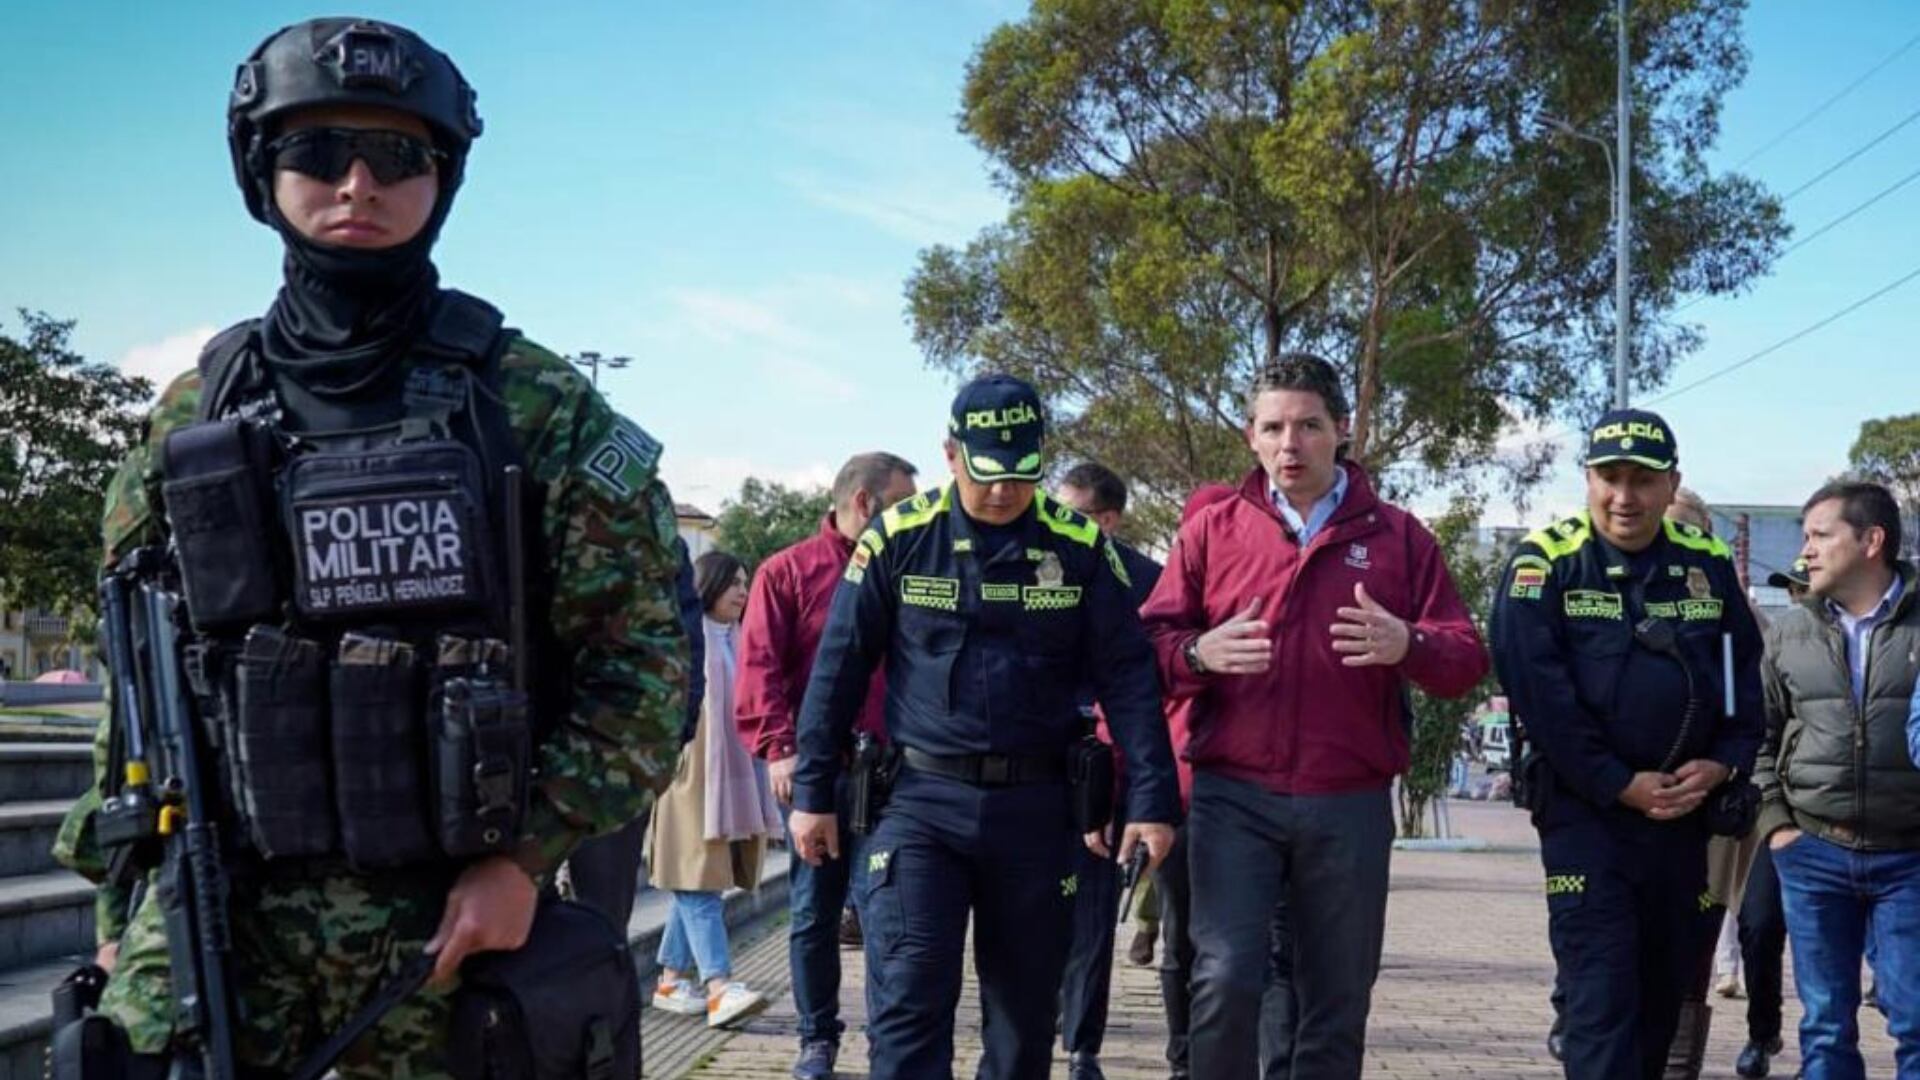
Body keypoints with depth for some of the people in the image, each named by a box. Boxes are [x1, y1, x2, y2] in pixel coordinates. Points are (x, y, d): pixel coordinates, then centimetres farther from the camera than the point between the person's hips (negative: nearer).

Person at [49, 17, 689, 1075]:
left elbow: (644, 654, -3)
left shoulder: (537, 406, -2)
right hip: (214, 918, 2)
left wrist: (524, 858, -11)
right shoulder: (193, 417, 6)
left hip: (453, 921, -1)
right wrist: (123, 913, 8)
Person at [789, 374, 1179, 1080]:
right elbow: (839, 668, 3)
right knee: (908, 999, -10)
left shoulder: (1080, 546, 0)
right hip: (920, 801, -1)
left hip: (1036, 806, 2)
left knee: (1027, 1005, 12)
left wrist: (1151, 799, -7)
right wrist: (813, 792, 2)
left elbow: (1128, 677, 0)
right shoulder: (898, 537, -2)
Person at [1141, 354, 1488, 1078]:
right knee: (1226, 980, -11)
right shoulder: (1212, 530, 7)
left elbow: (1466, 660, 4)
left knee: (1338, 1001, 8)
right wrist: (1199, 653, -16)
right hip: (1233, 799, -1)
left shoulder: (1398, 536, 8)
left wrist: (1407, 646, -17)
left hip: (1351, 807, 1)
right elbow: (1149, 645, 5)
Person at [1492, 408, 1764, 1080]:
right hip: (1585, 806, -5)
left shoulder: (1708, 563, 7)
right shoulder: (1545, 562, -8)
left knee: (1666, 987, 14)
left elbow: (1745, 671, 12)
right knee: (1602, 998, -10)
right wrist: (1622, 785, -16)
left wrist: (1721, 764, -5)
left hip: (1684, 810, 5)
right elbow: (1537, 689, -15)